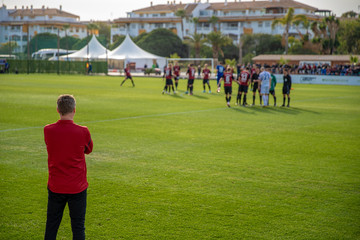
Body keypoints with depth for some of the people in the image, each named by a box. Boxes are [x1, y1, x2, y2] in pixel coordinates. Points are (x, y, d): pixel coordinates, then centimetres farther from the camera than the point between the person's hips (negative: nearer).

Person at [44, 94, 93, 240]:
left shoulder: (48, 130, -8)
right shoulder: (83, 132, -13)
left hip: (55, 187, 2)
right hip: (77, 188, -2)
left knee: (51, 226, 14)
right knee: (78, 227, 7)